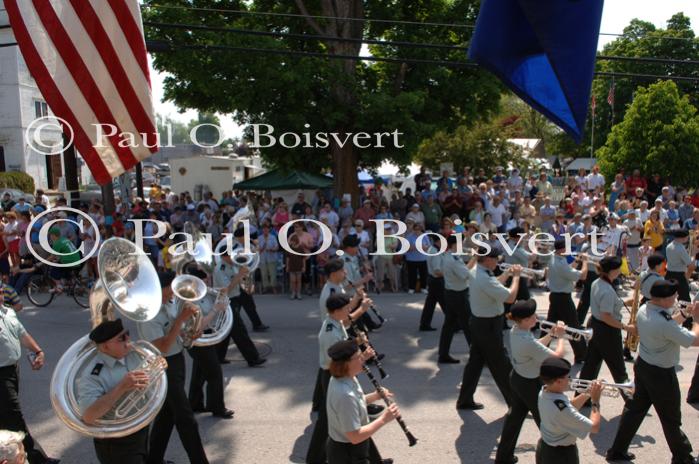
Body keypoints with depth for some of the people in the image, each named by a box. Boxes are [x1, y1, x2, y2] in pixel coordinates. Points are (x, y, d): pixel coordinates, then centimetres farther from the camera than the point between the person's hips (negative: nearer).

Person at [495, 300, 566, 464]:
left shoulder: (515, 331, -6)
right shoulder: (527, 341, -35)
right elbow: (557, 356, -28)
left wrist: (551, 334, 0)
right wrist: (560, 336, -12)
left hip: (517, 378, 9)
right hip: (531, 384, -9)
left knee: (514, 416, 22)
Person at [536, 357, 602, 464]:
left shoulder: (544, 392, -9)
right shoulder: (561, 408, -35)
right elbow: (594, 427, -27)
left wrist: (586, 394, -3)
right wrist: (595, 401, -16)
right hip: (562, 454, -7)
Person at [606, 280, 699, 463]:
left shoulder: (643, 310, -5)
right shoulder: (664, 323, -33)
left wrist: (684, 314, 3)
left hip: (642, 366, 8)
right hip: (661, 374, -8)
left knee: (635, 408, 19)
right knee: (671, 418, 14)